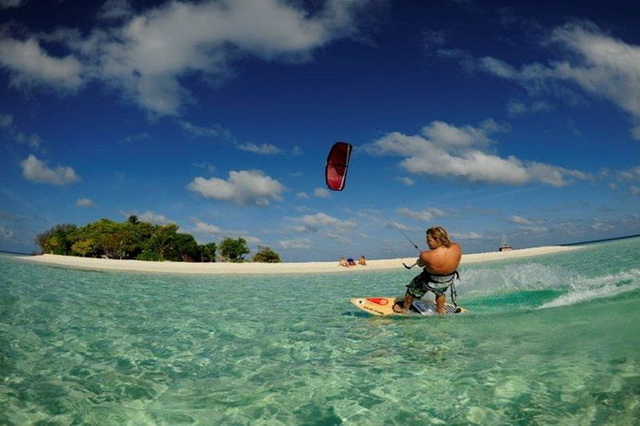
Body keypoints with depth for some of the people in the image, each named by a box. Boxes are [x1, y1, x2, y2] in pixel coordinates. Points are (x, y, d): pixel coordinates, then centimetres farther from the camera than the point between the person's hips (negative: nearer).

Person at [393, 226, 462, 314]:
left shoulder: (426, 256, -38)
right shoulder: (457, 247, -26)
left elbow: (420, 264, -15)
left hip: (431, 283, -4)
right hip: (449, 281, 4)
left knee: (412, 289, 28)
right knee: (440, 292, 41)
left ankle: (404, 308, 52)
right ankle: (441, 310, 63)